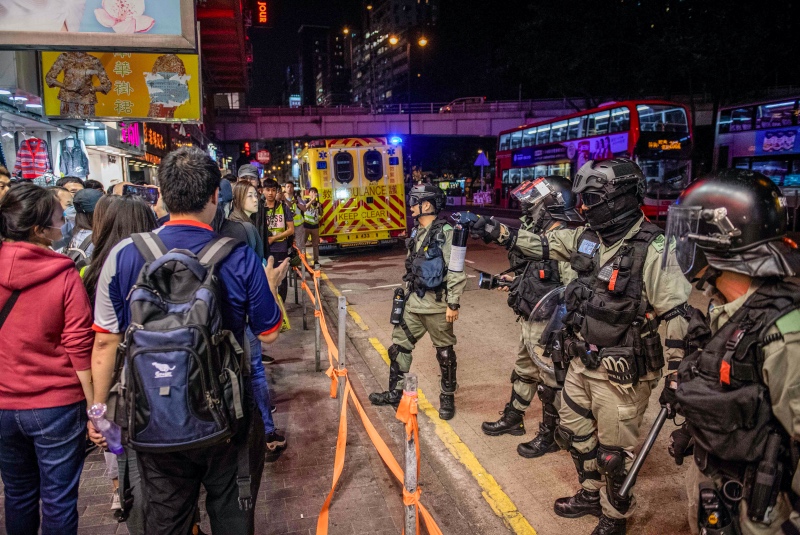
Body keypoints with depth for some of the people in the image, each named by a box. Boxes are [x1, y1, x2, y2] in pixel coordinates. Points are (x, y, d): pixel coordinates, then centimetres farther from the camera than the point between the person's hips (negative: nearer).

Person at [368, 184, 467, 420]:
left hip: (437, 303, -8)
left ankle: (448, 397, 22)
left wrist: (453, 303, -19)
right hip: (414, 301, 8)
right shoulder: (417, 232, 12)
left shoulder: (445, 232, -14)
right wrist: (407, 293, 20)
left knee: (444, 351, 6)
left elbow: (456, 271, -18)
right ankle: (395, 392, 26)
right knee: (399, 345, 12)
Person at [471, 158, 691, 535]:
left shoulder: (653, 250, -21)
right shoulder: (586, 237, -1)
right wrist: (499, 232, 4)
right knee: (573, 432, 23)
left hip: (621, 375, -7)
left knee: (614, 452, 10)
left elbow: (678, 316, -20)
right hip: (582, 363, 7)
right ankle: (591, 495, 47)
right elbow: (541, 244, 12)